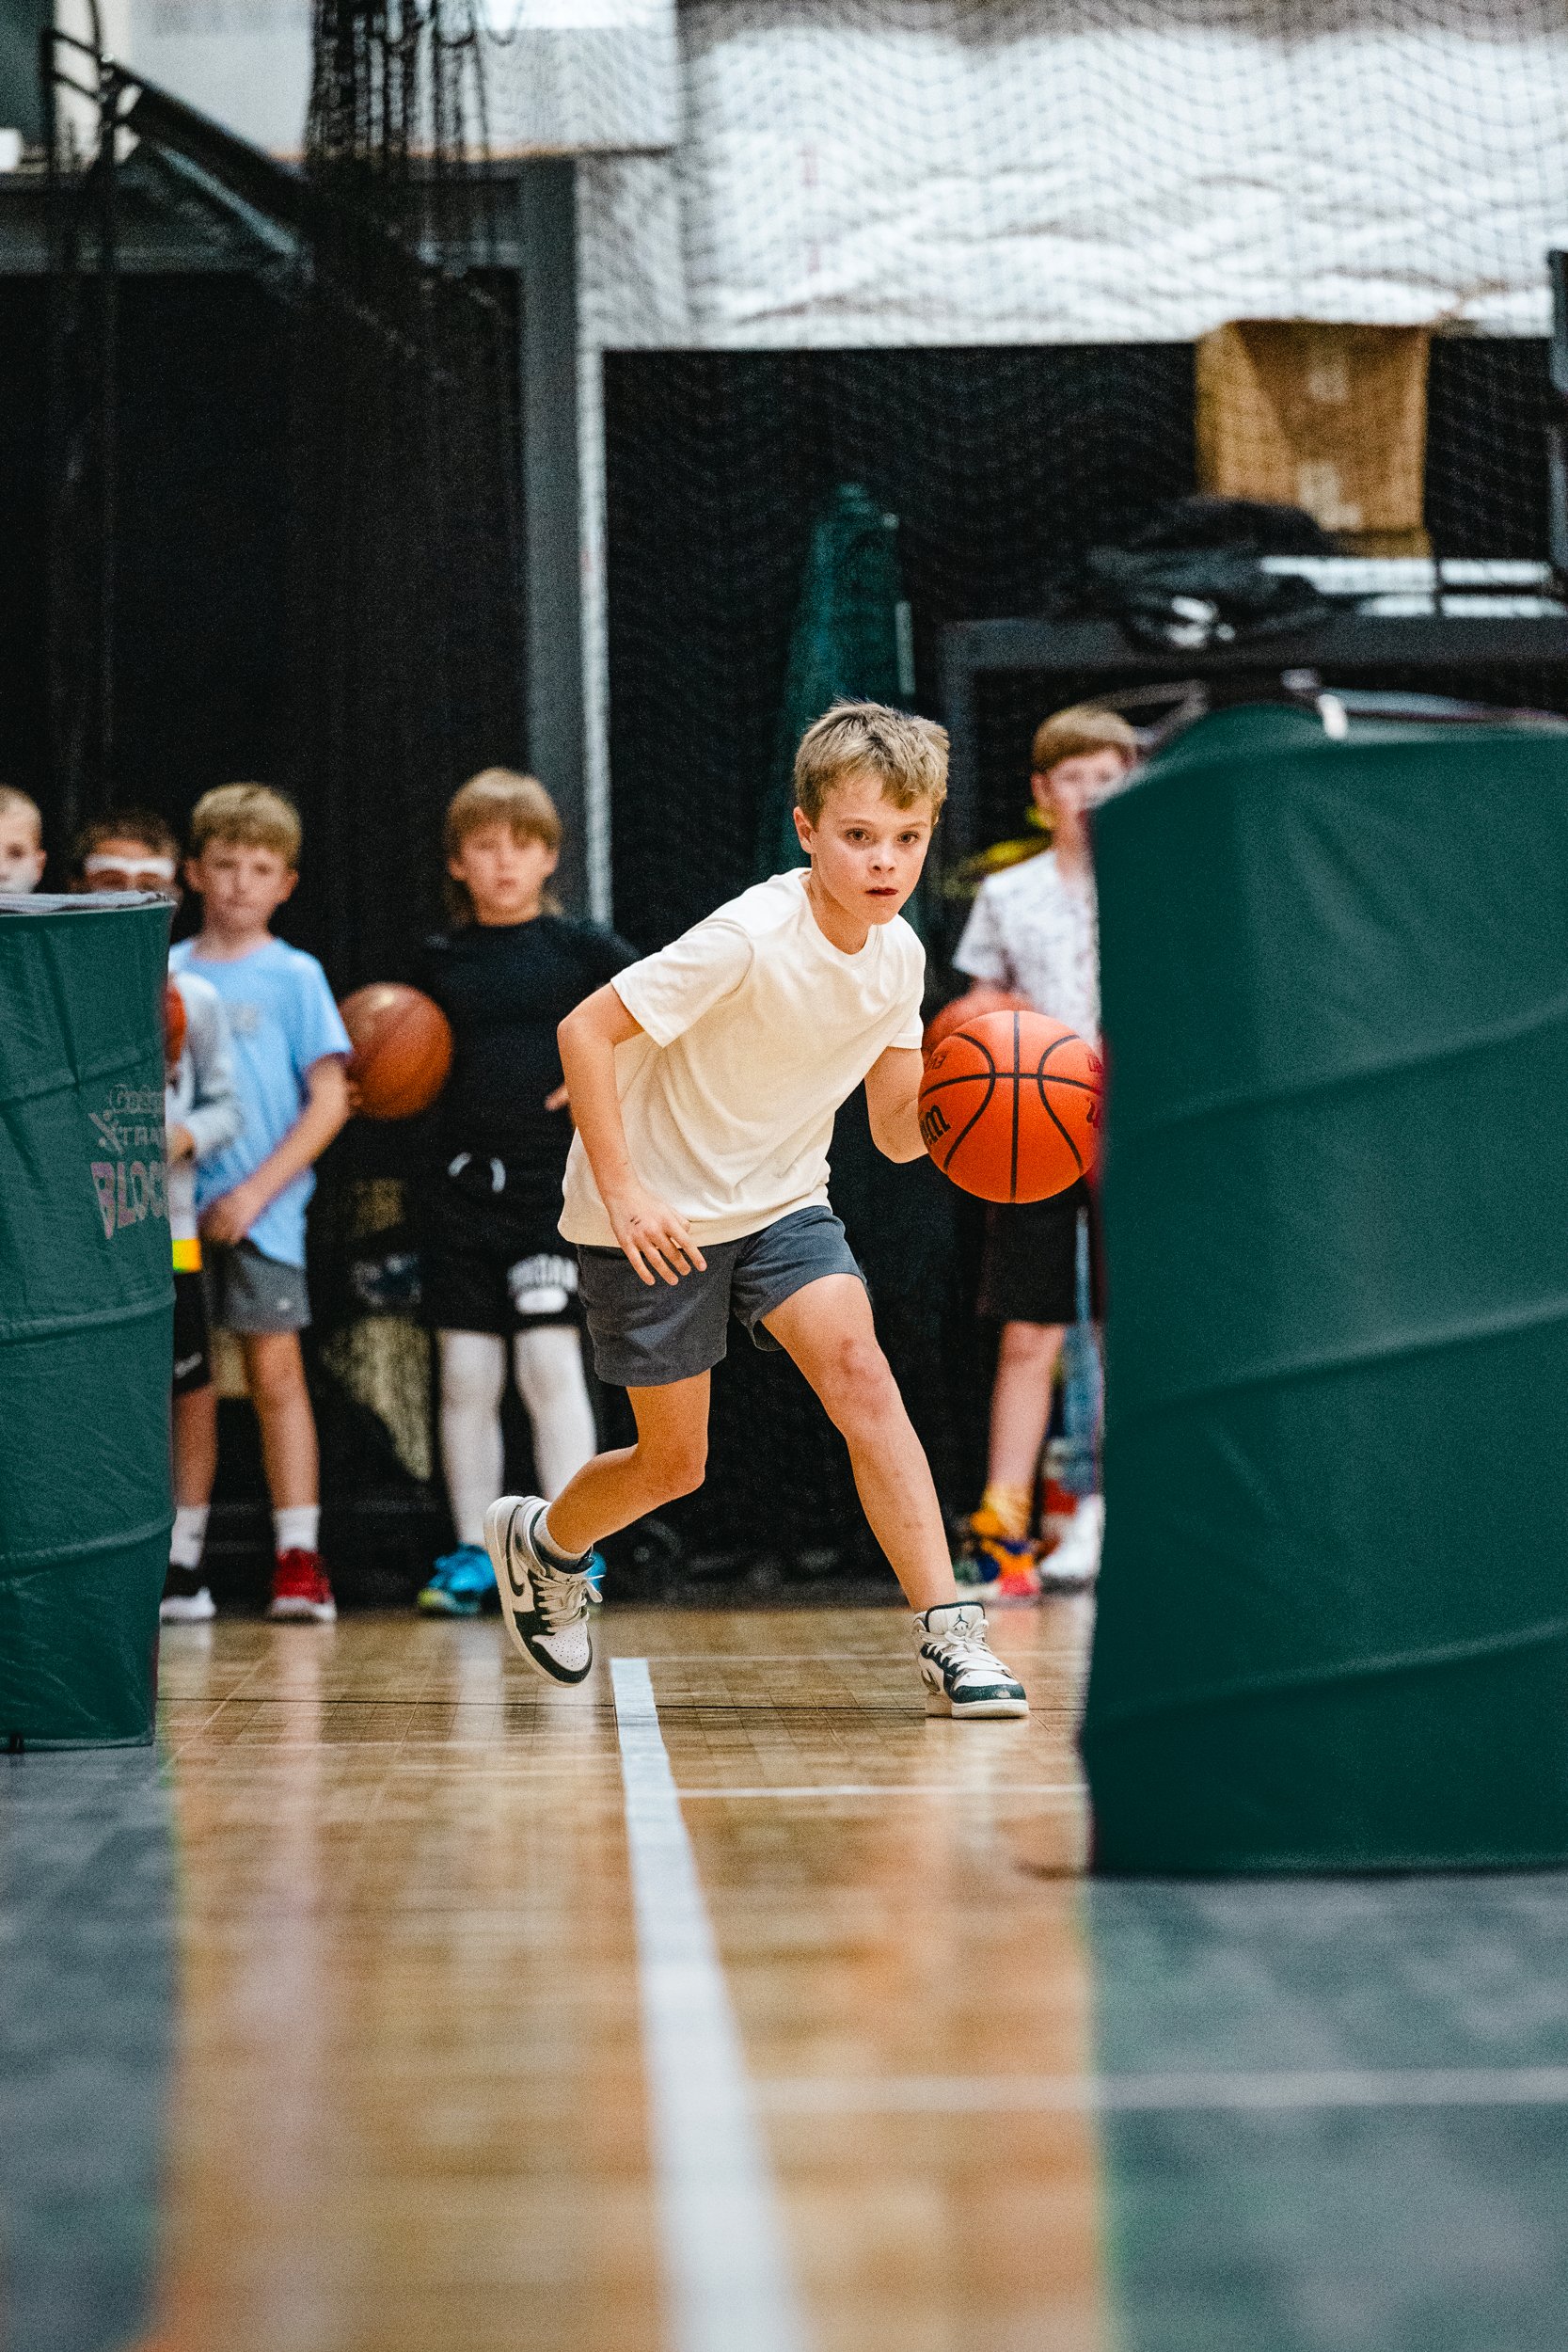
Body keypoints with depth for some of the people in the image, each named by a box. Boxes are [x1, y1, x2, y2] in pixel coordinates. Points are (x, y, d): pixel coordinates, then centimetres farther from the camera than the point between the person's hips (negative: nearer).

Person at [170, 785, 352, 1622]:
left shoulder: (294, 976, 2)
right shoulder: (164, 974, 10)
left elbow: (329, 1099, -3)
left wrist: (256, 1191, -10)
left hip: (264, 1210, -2)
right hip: (176, 1206, 3)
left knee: (275, 1371, -4)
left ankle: (298, 1556, -1)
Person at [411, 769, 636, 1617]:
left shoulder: (582, 949, 1)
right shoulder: (439, 961, 10)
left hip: (552, 1179, -3)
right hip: (459, 1182, 3)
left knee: (549, 1364, -7)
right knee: (465, 1377, 3)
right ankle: (472, 1553, 11)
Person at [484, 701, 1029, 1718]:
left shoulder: (899, 955, -6)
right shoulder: (750, 939, -26)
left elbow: (896, 1129, 0)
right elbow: (586, 1030, -23)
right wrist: (622, 1190, -27)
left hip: (781, 1203, 5)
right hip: (657, 1215, -4)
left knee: (857, 1365, -21)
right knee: (673, 1464, 5)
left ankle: (948, 1633, -23)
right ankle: (542, 1539, 38)